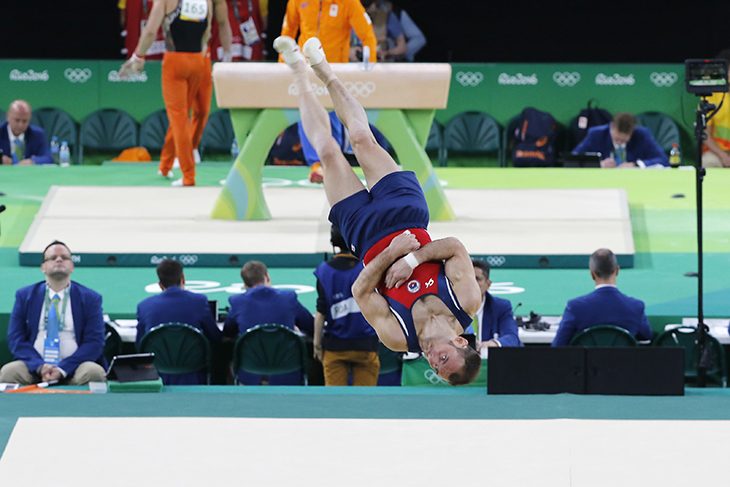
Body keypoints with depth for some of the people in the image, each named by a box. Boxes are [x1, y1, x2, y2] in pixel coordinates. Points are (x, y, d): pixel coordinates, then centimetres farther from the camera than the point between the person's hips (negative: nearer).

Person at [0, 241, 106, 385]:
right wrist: (40, 366, -15)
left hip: (73, 368, 0)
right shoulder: (24, 296, 11)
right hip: (34, 368, 0)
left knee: (94, 372, -33)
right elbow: (16, 339, 4)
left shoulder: (90, 298, 7)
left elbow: (94, 342, -1)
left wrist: (63, 369, -16)